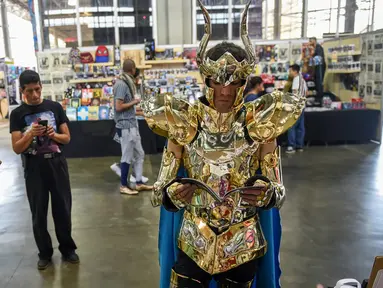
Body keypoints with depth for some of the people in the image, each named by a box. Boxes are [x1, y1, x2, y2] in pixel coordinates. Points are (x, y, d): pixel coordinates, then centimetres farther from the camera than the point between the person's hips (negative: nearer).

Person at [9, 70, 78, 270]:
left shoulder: (55, 107, 1)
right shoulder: (17, 114, -2)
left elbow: (67, 138, 5)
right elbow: (17, 149, -5)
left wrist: (54, 135, -15)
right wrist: (30, 134, -22)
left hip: (57, 165, 1)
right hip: (33, 169, 0)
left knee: (63, 209, 8)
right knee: (38, 213, 9)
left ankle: (67, 248, 26)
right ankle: (45, 252, 26)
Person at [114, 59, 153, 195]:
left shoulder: (127, 83, 12)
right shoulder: (121, 84, -16)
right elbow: (119, 107, -20)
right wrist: (134, 102, -11)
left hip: (132, 124, 9)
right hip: (125, 126, -9)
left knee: (139, 154, 13)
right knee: (127, 157, 0)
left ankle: (139, 183, 21)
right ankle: (123, 186, 13)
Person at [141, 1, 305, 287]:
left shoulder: (259, 123, -8)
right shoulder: (185, 122, -8)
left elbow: (277, 190, -3)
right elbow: (163, 190, -5)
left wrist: (265, 194, -25)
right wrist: (174, 193, -26)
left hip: (243, 246, 1)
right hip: (193, 243, 0)